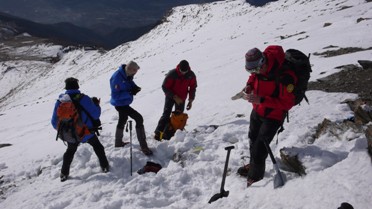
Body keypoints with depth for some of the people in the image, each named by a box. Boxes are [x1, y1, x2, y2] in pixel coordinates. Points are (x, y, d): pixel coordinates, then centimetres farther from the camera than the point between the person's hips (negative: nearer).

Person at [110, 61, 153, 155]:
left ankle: (118, 143, 50)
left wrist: (134, 87, -9)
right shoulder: (117, 77, -29)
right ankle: (143, 146, -9)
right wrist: (130, 93, -32)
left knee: (122, 120, 27)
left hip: (124, 103, 10)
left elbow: (130, 83, 14)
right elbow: (116, 95, -28)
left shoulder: (127, 75, -5)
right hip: (120, 104, -10)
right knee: (139, 119, -15)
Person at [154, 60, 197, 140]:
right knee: (166, 114, -13)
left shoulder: (191, 75, -13)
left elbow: (193, 88, 2)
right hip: (171, 97, -4)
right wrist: (175, 97, -23)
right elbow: (164, 87, -18)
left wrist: (191, 100, -3)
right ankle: (158, 133, -12)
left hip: (181, 99, 4)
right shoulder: (172, 74, -24)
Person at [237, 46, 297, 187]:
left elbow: (288, 103, -29)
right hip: (257, 110, 8)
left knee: (259, 147, -7)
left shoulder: (284, 77, -35)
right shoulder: (258, 69, -14)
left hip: (273, 116, -7)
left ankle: (255, 178, 14)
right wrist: (249, 84, -14)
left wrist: (261, 100, -36)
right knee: (253, 139, 25)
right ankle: (253, 165, 51)